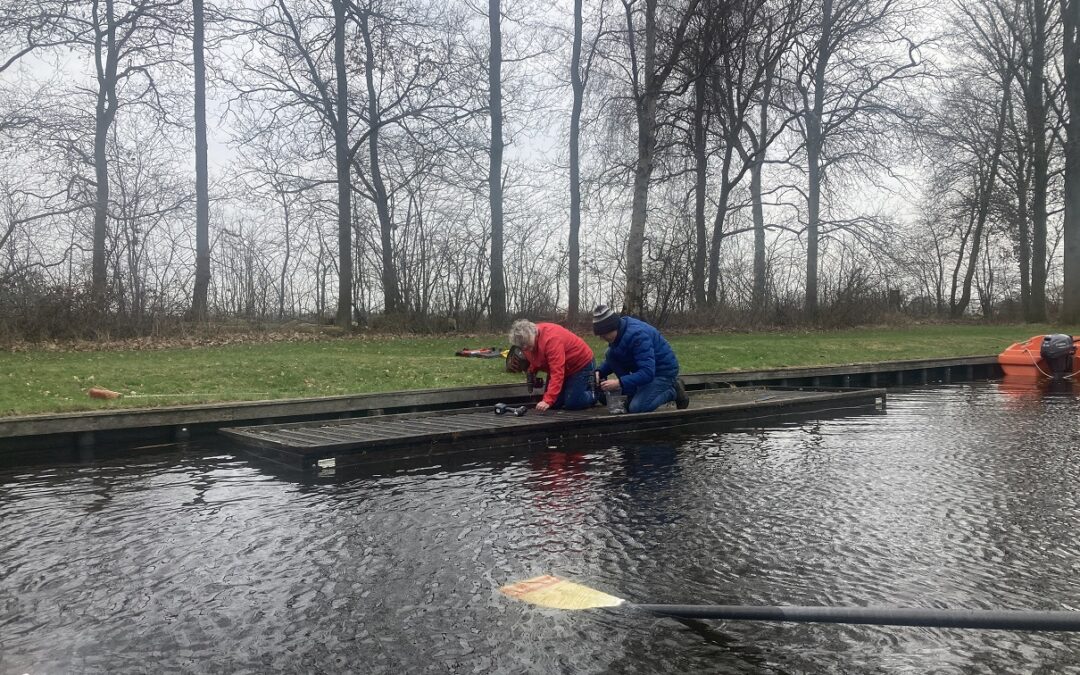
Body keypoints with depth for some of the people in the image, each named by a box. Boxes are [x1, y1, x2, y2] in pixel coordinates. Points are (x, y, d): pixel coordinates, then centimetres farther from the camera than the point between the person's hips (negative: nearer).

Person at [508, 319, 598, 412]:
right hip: (565, 368, 8)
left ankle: (595, 393, 15)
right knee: (554, 403, 3)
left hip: (582, 364, -8)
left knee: (571, 404, -13)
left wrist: (548, 400, -43)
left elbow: (557, 373, -39)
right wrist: (531, 372, -13)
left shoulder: (551, 338, -36)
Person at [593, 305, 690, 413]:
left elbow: (648, 373, -36)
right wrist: (600, 373, -13)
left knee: (637, 408, -22)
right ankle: (633, 395, 1)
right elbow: (611, 359, 8)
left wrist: (619, 383, -38)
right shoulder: (619, 332, -6)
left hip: (663, 370, -8)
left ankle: (673, 390, 1)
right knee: (610, 355, -9)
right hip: (646, 367, 8)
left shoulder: (636, 335, -31)